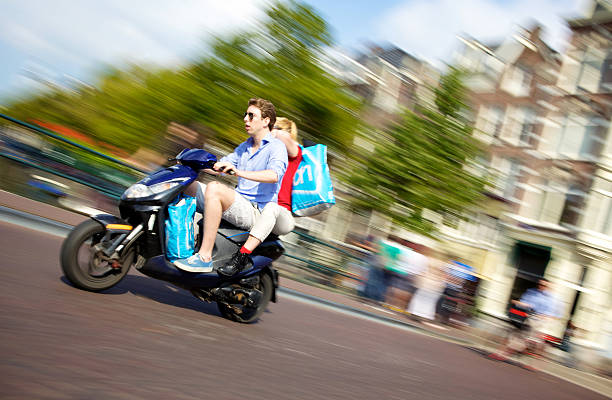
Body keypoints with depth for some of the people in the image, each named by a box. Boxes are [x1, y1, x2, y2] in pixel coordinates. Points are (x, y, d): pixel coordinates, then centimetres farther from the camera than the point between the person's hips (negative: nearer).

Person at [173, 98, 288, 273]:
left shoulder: (276, 147, -7)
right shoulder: (244, 146, 20)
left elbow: (274, 175, -27)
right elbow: (218, 167, 25)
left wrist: (239, 172, -38)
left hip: (256, 211, -9)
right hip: (239, 202, 9)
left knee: (214, 188, -35)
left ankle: (204, 257, -32)